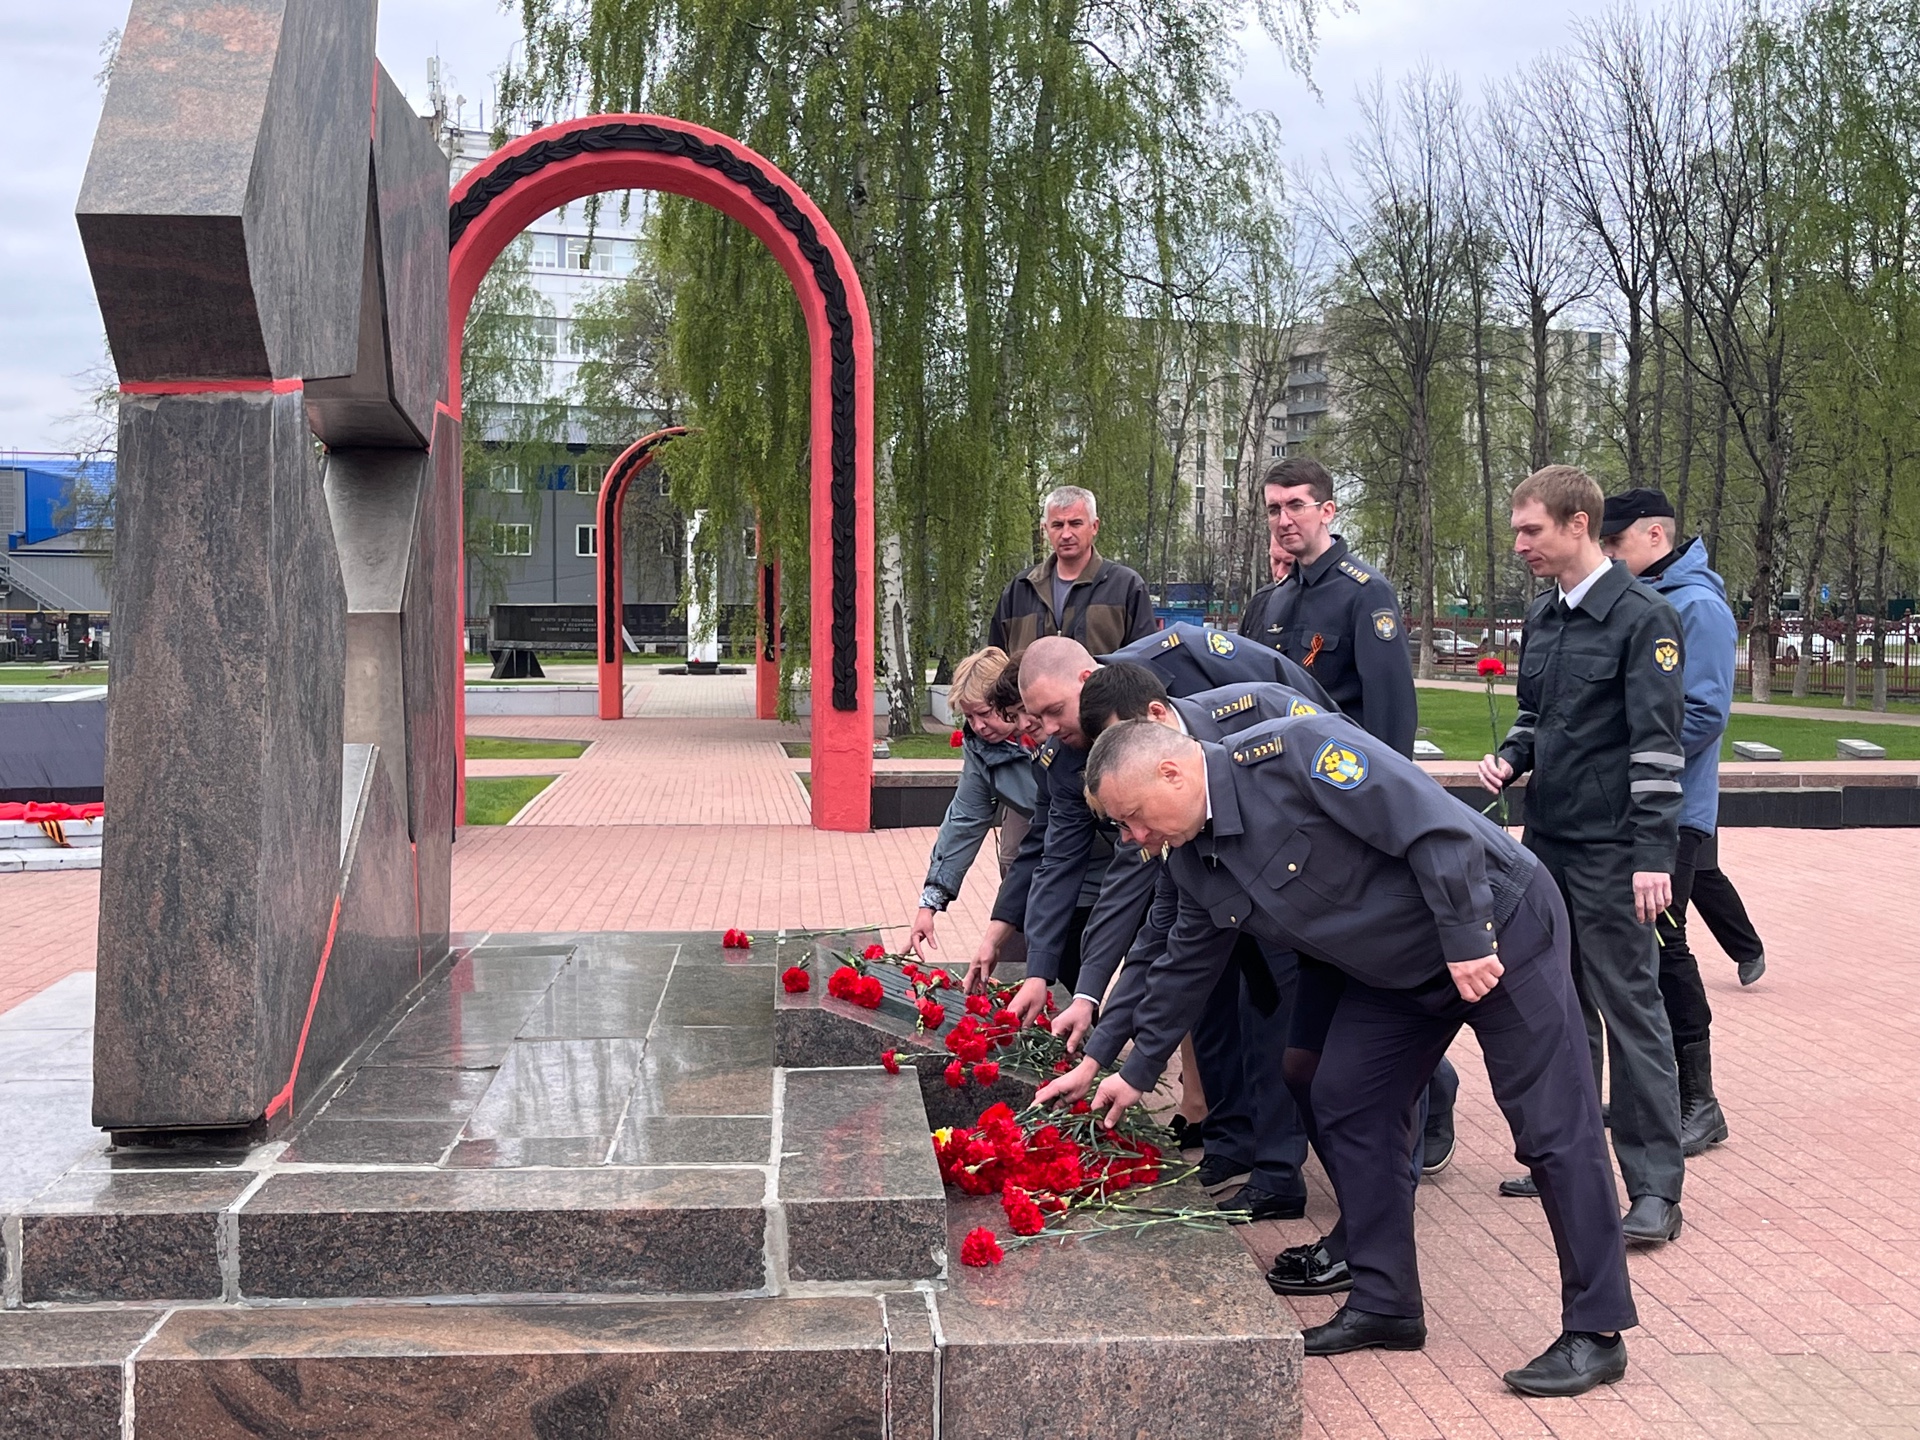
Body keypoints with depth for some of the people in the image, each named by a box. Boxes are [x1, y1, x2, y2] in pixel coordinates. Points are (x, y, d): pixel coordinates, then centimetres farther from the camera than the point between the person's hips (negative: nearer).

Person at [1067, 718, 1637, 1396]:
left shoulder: (1292, 753, -27)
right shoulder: (1193, 863, 0)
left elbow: (1434, 825, -29)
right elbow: (1185, 965, 15)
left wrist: (1466, 941, -25)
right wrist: (1138, 1071, 19)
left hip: (1496, 931, -8)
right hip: (1398, 971, 9)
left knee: (1554, 1129, -6)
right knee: (1347, 1106, 5)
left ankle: (1596, 1332, 2)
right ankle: (1385, 1306, 16)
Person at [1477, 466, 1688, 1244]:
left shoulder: (1642, 618, -11)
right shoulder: (1543, 618, 12)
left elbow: (1657, 745, -15)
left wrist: (1653, 857, -20)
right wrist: (1509, 758, 1)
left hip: (1609, 853, -7)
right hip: (1546, 841, 7)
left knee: (1630, 1010, -4)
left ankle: (1654, 1188, 1)